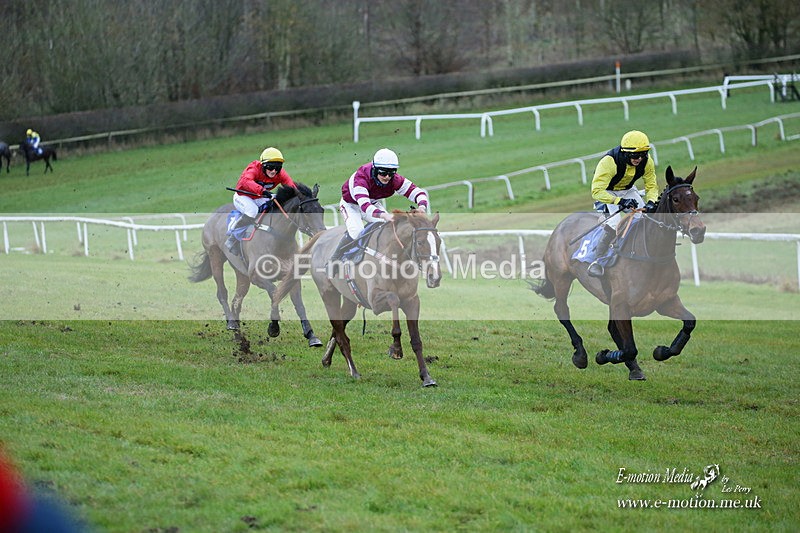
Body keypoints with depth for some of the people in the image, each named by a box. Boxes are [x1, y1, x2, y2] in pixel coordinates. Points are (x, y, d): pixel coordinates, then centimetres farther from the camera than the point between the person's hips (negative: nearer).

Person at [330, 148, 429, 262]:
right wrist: (383, 215, -71)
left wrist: (422, 206, -50)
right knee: (356, 231, -28)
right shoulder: (361, 178, -41)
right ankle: (334, 260, -12)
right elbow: (364, 205, -55)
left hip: (373, 204, 5)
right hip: (351, 205, -5)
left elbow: (418, 192, -26)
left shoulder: (394, 180, -27)